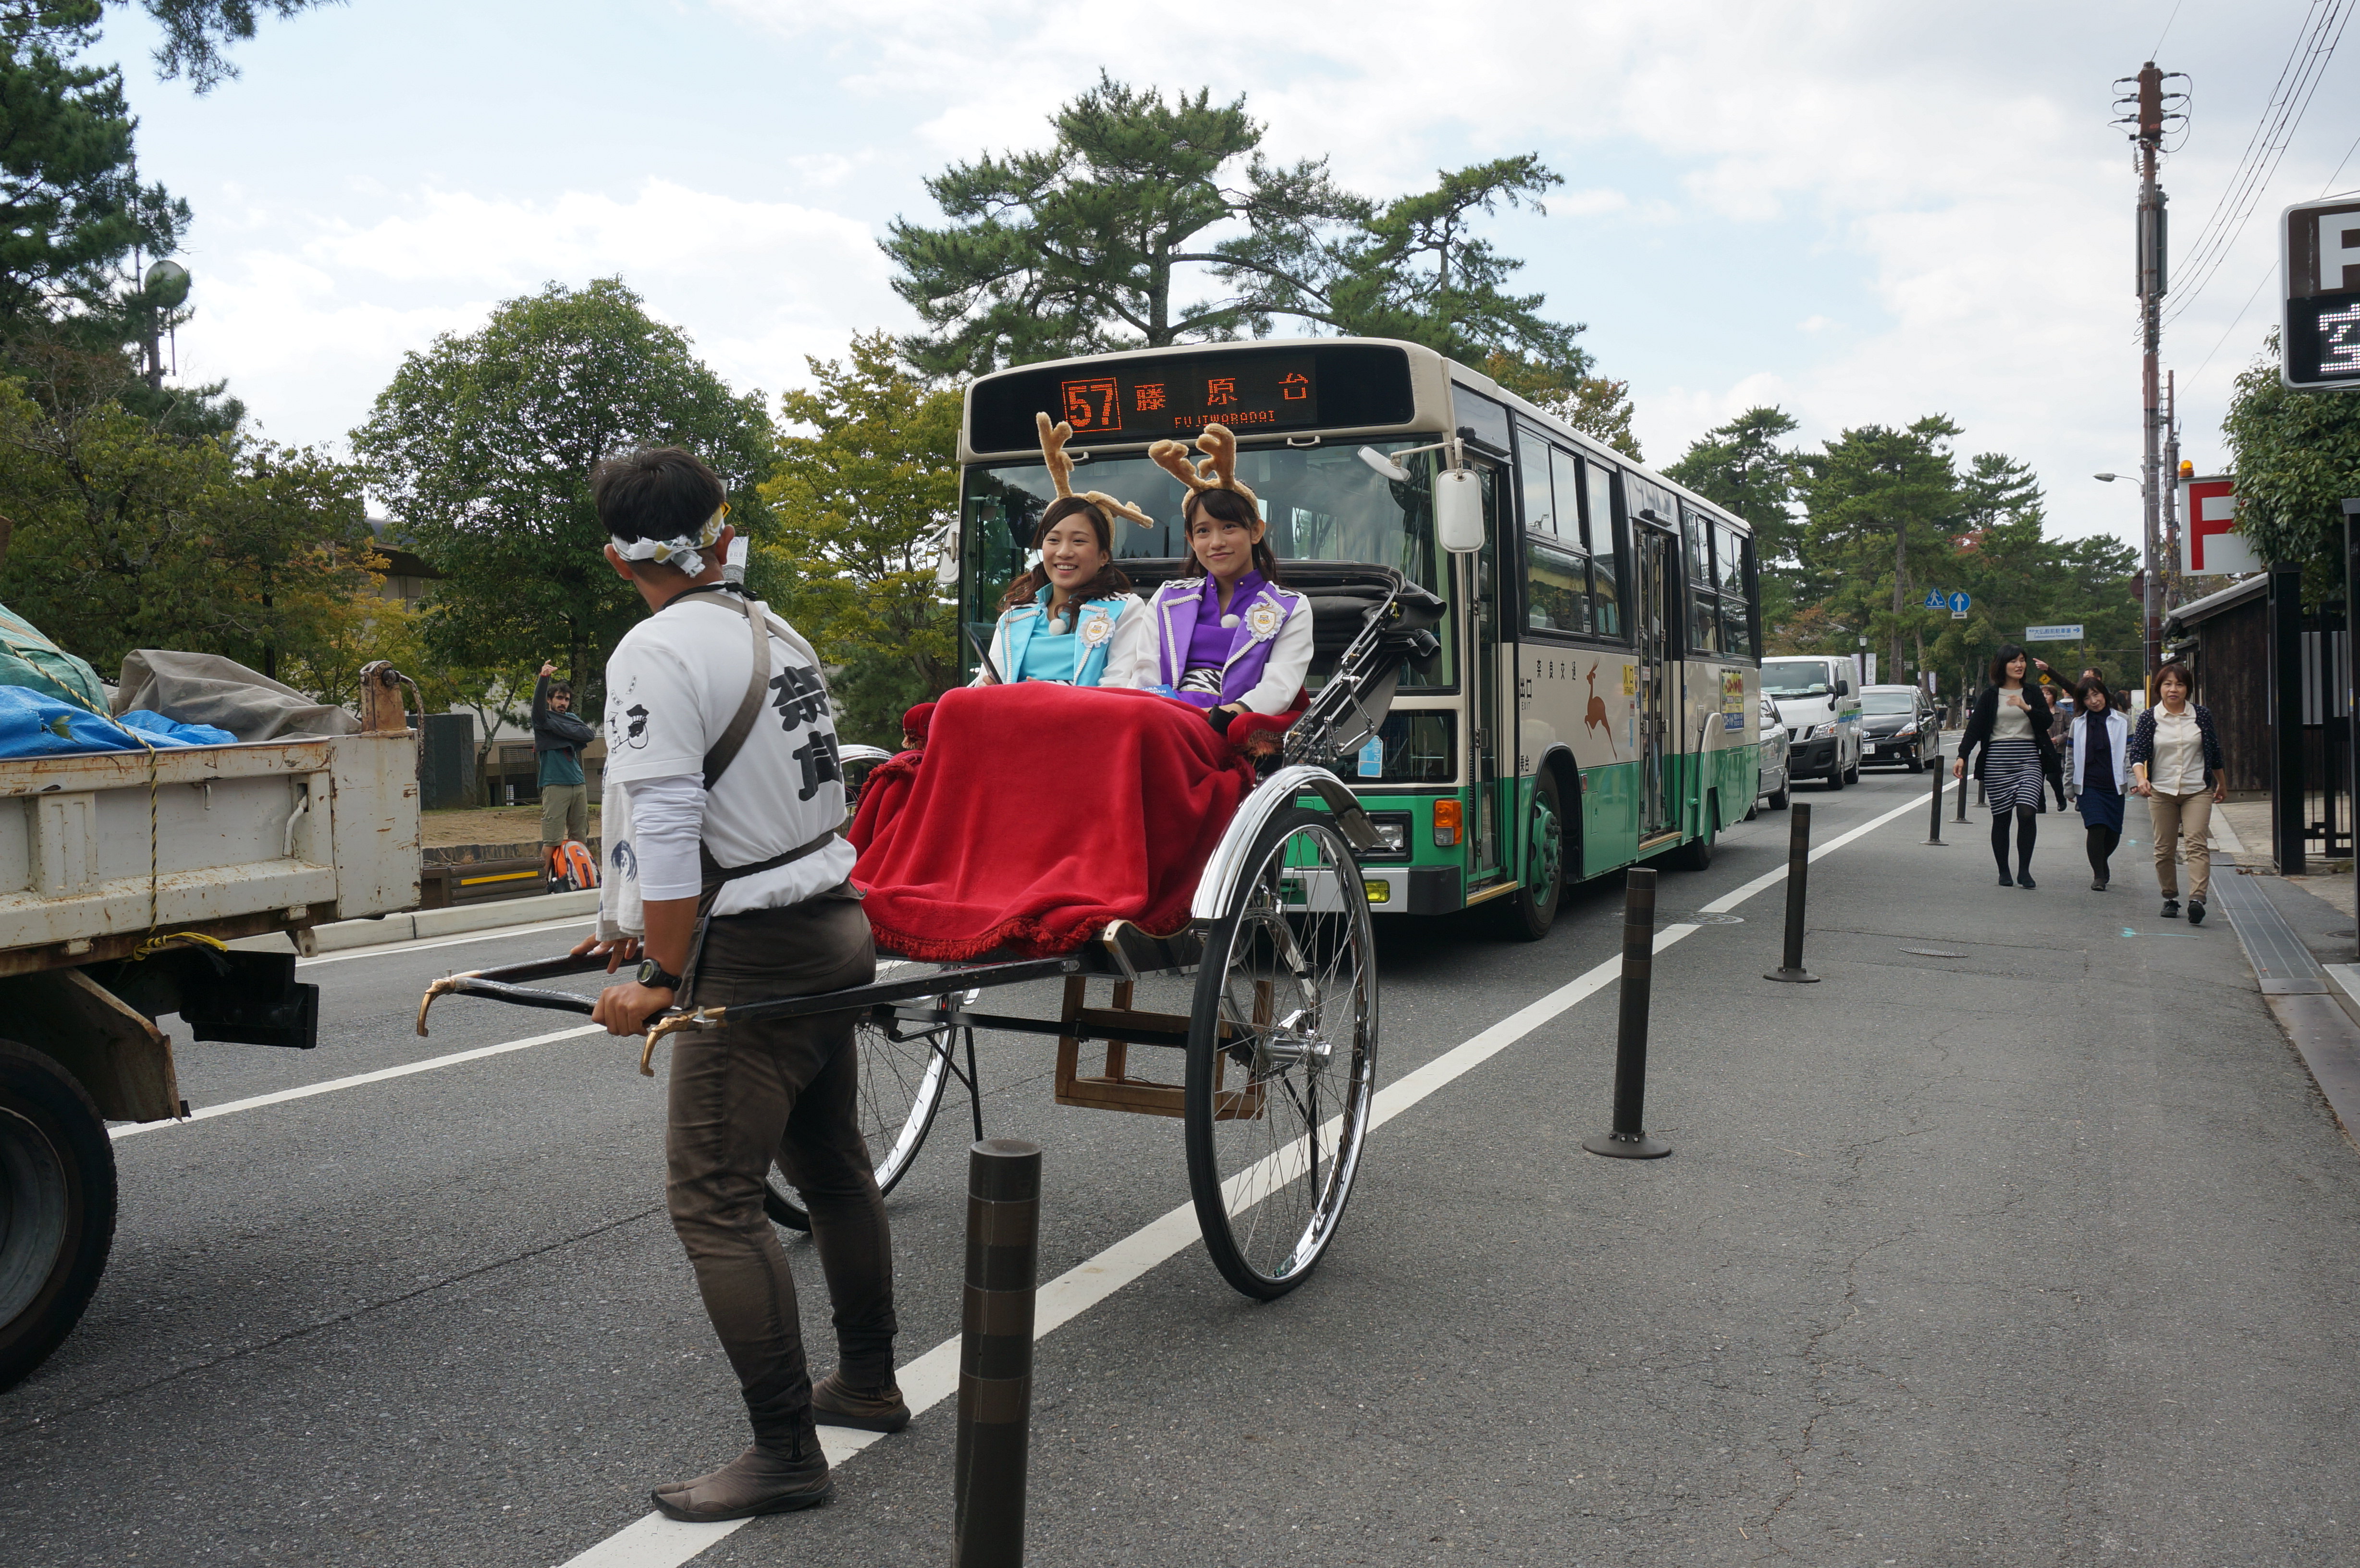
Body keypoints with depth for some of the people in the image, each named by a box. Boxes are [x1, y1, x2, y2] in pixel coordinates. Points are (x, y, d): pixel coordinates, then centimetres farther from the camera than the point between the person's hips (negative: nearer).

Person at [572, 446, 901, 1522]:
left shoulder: (658, 651, -14)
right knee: (831, 1165, 19)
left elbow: (666, 829, -21)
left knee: (712, 1202, -3)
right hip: (832, 923, 9)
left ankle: (785, 1453, 2)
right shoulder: (777, 635, 11)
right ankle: (869, 1384, 33)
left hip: (756, 959, -9)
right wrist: (647, 930, 24)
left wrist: (663, 978, -13)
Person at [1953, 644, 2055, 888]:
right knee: (2001, 818, 4)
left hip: (2028, 760, 0)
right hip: (1997, 760, 0)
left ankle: (2024, 871, -6)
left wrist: (2027, 708, -16)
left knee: (2027, 813, -15)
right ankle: (2004, 872, 14)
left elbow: (2046, 722, 1)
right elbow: (1975, 726, 1)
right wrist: (1962, 756, -10)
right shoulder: (1991, 694, 5)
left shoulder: (2033, 692, 9)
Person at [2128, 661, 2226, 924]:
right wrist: (2141, 779, -26)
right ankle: (2170, 898, 19)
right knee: (2165, 849, 5)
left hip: (2197, 791, 0)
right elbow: (2138, 752, -8)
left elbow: (2215, 752, 13)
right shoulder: (2149, 718, 0)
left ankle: (2197, 898, -24)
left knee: (2197, 843, -14)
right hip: (2161, 792, 0)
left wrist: (2222, 784, 22)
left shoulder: (2202, 715, 3)